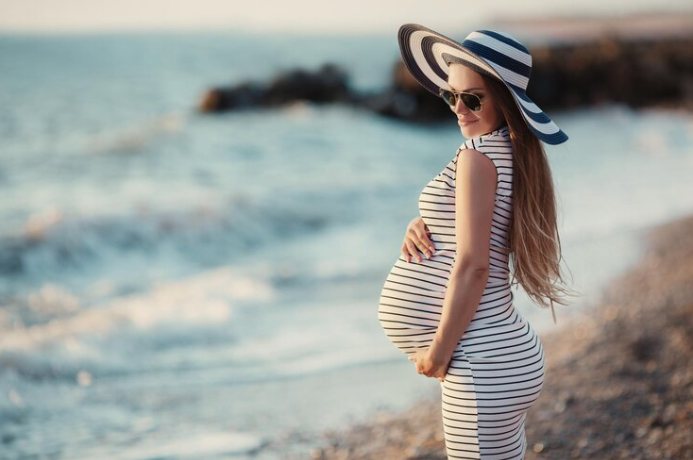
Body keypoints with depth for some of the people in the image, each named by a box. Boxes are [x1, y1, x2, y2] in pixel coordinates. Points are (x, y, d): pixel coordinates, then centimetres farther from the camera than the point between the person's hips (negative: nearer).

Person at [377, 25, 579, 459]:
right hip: (501, 352, 10)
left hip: (483, 362, -10)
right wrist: (424, 228, 0)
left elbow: (472, 265, -19)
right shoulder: (513, 154, 12)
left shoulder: (478, 154, -15)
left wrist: (438, 352, -13)